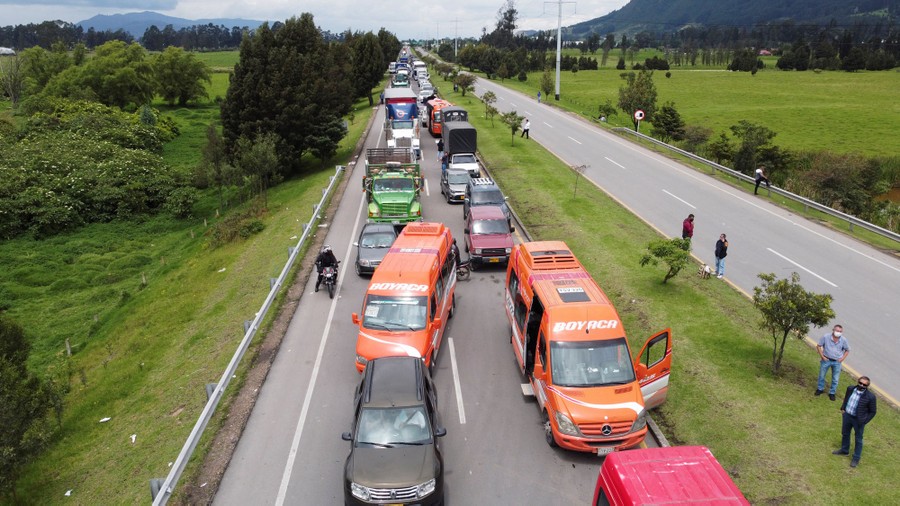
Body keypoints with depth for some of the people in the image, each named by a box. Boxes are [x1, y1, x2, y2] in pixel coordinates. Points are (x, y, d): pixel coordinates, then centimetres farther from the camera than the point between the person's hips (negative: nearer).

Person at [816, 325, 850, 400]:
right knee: (821, 376, 13)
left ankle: (832, 393, 26)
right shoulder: (826, 337, -15)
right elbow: (819, 346, -4)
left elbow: (847, 350, 7)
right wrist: (822, 356, -8)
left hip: (837, 362, 1)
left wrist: (842, 359, -3)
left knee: (835, 379, 9)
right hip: (826, 360, -1)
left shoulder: (843, 340, -9)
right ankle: (820, 389, 34)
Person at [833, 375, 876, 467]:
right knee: (845, 434, 24)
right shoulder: (850, 389, -8)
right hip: (847, 415, 5)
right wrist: (842, 408, 7)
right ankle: (844, 450, 48)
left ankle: (856, 459, 30)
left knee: (858, 439, 13)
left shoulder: (870, 397, -22)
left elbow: (872, 412, -10)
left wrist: (864, 421, -12)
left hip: (858, 420, -5)